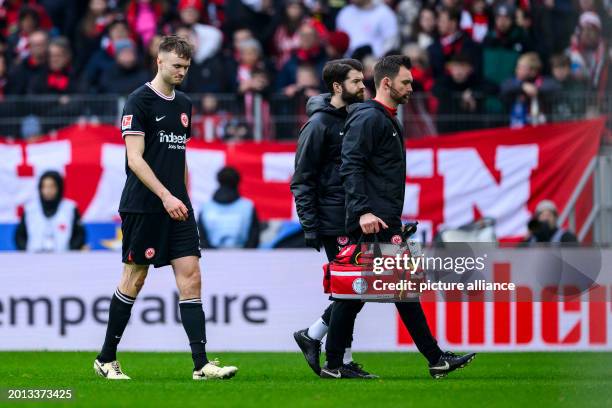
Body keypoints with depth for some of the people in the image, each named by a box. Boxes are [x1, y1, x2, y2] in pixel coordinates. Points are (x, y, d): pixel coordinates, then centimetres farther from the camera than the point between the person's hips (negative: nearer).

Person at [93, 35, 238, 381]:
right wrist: (165, 196, -20)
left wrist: (185, 201, 17)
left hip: (177, 207, 6)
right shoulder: (140, 101, -8)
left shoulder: (184, 104, 15)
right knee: (135, 279, 0)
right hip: (143, 206, -6)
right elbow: (135, 159, -14)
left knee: (191, 277, -4)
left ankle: (201, 363, -8)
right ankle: (106, 359, 13)